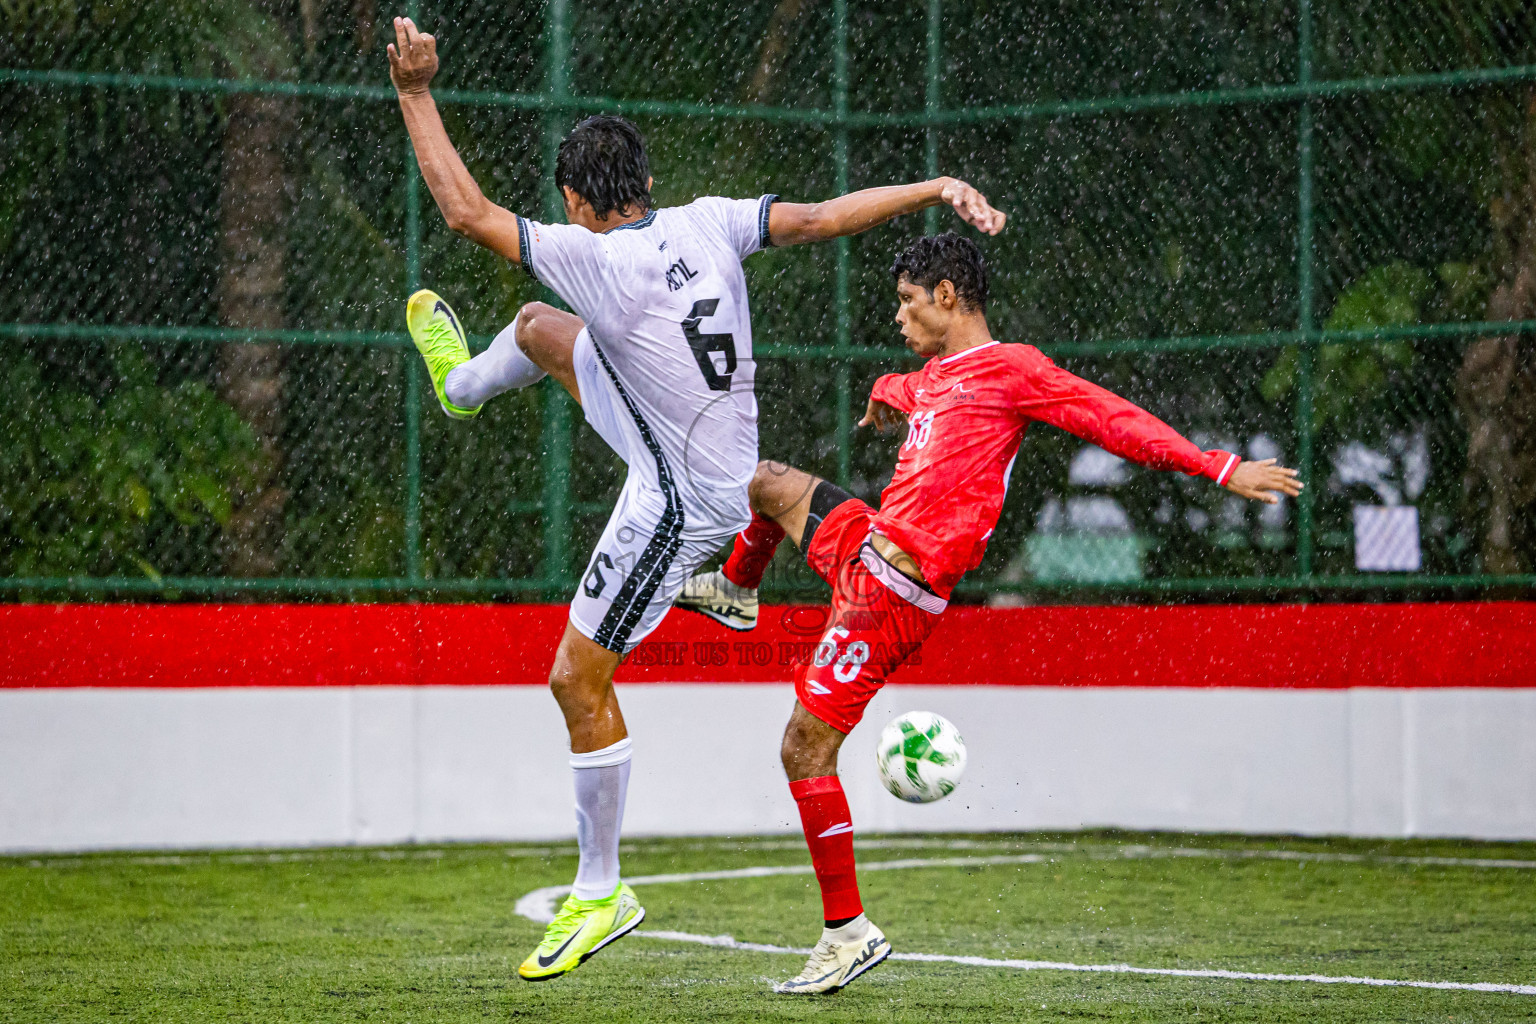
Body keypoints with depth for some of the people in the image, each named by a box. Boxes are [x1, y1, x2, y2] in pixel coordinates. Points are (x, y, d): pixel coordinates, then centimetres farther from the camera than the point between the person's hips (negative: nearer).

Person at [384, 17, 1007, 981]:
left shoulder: (592, 256, -28)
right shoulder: (708, 223, -11)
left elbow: (466, 209, -26)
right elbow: (820, 217, -15)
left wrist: (416, 93, -20)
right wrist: (937, 188, -11)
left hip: (678, 505, -8)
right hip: (715, 455, 8)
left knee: (579, 680, 1)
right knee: (540, 326, 22)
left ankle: (601, 896, 10)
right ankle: (462, 383, 61)